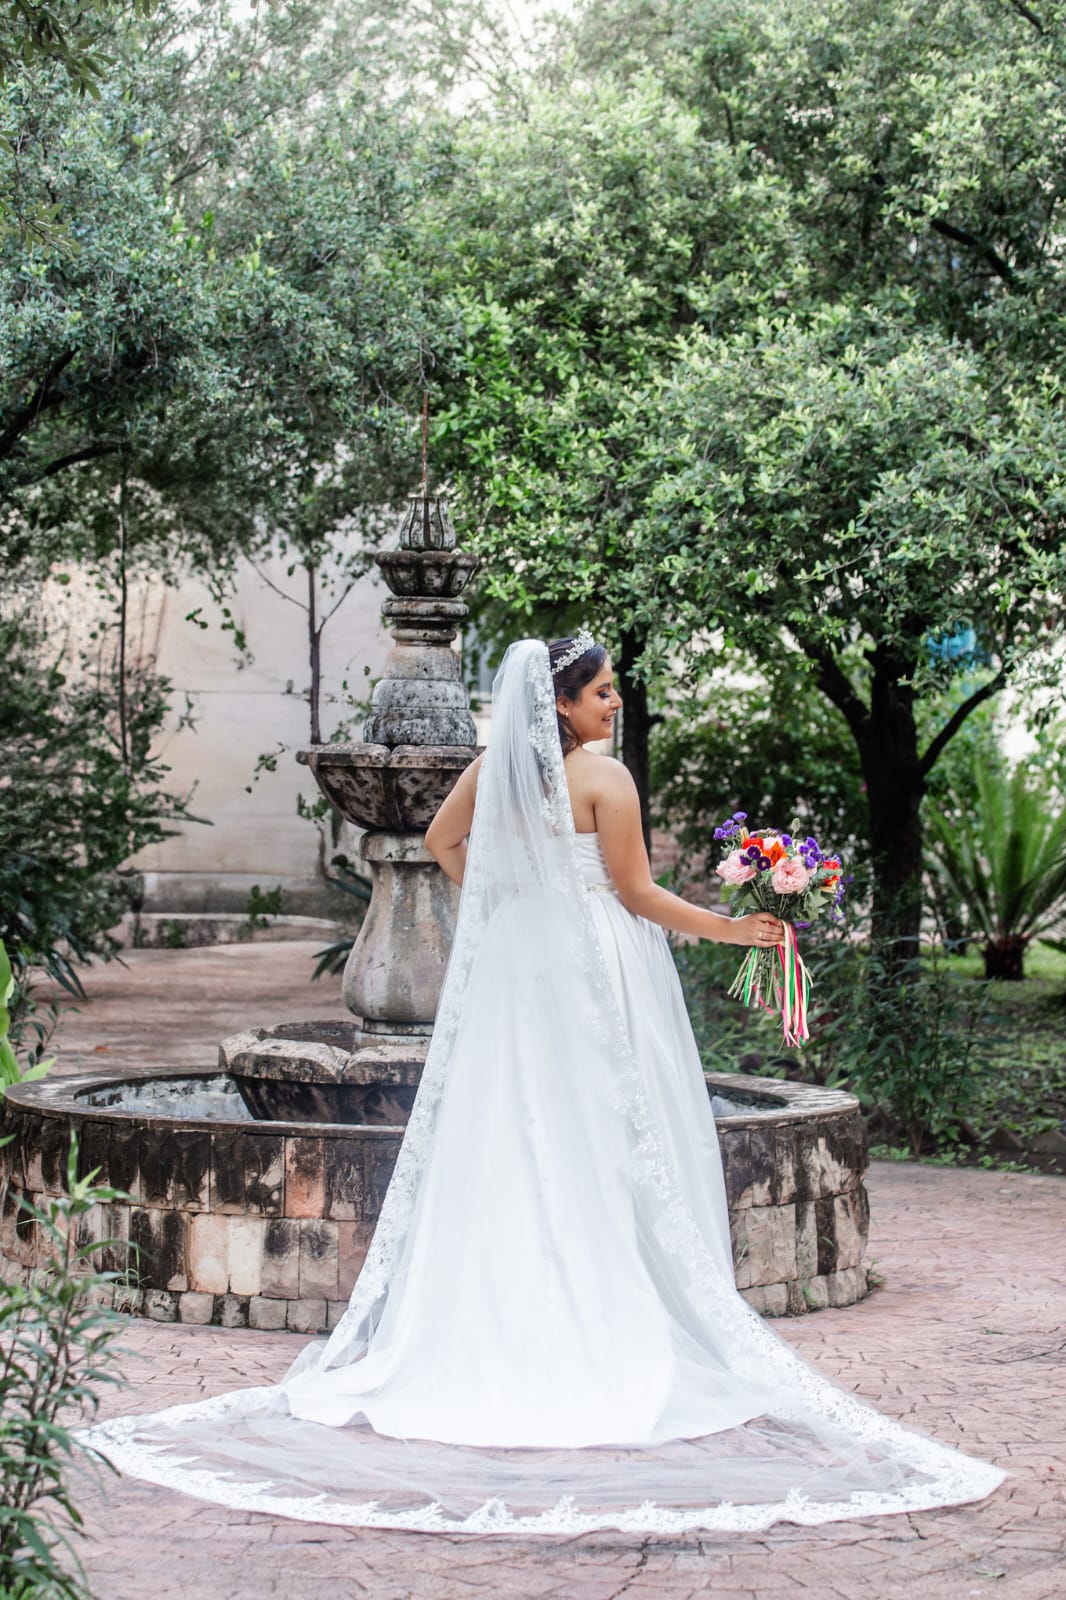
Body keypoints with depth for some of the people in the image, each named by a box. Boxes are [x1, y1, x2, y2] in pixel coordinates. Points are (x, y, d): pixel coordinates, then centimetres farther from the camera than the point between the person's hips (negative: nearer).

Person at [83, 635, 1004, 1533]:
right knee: (600, 1153, 0)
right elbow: (636, 893, -12)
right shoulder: (605, 780, -14)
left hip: (509, 967, 6)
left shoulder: (494, 767, 4)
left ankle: (486, 1337, 14)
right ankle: (609, 1330, 2)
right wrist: (728, 927, -3)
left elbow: (443, 839, 19)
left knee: (501, 1146, 9)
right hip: (592, 976, -6)